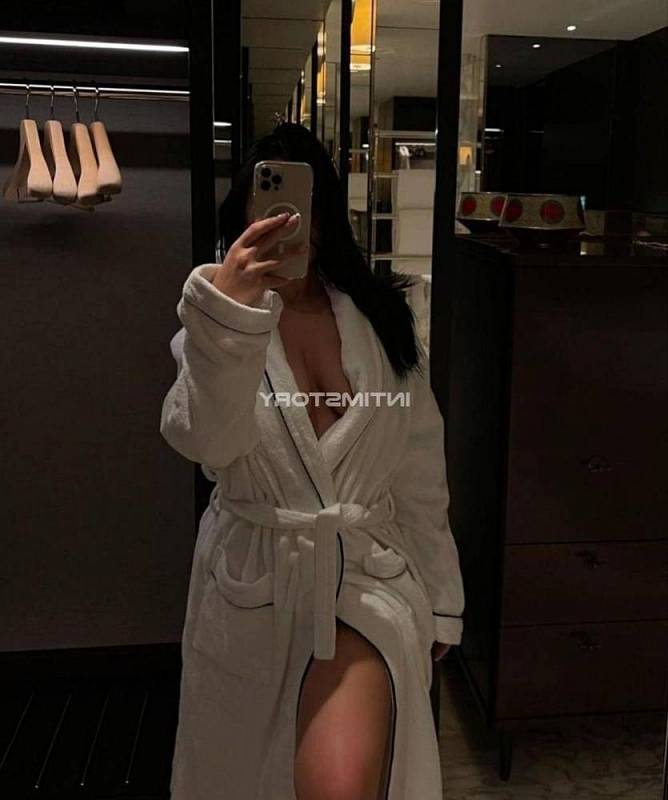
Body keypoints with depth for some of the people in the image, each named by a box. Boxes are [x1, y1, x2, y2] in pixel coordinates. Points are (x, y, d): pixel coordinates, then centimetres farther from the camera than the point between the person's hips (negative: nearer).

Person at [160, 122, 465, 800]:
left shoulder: (380, 320, 2)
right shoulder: (215, 321, -4)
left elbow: (421, 476, 6)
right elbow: (203, 439, -25)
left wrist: (440, 600, 10)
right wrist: (228, 319, -41)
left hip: (368, 572, 0)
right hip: (254, 584, 0)